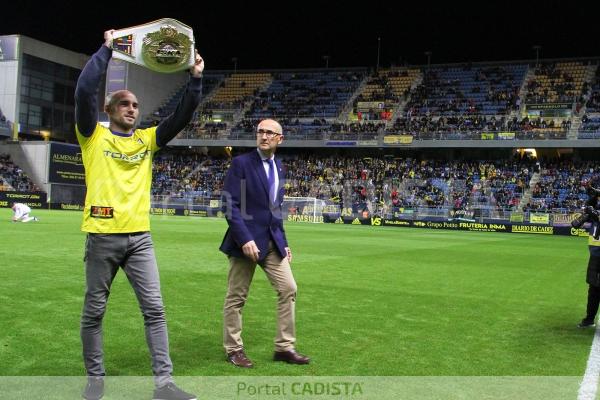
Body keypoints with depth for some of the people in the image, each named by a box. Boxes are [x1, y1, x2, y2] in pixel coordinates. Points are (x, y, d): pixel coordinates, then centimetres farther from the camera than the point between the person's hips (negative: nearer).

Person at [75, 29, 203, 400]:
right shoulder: (94, 136, 2)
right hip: (102, 235, -3)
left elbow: (181, 117, 5)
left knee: (155, 308, 0)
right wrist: (106, 50, -11)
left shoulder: (147, 139, 12)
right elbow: (84, 91, -12)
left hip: (139, 236, 3)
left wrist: (196, 80, -5)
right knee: (94, 311, 8)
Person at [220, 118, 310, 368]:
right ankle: (233, 350, 19)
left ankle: (284, 348, 13)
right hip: (247, 240, -6)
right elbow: (230, 205, -14)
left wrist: (283, 242, 12)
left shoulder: (279, 167, 12)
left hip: (273, 241, 6)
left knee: (288, 289, 2)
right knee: (236, 297, 4)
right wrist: (245, 239, -22)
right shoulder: (241, 163, -8)